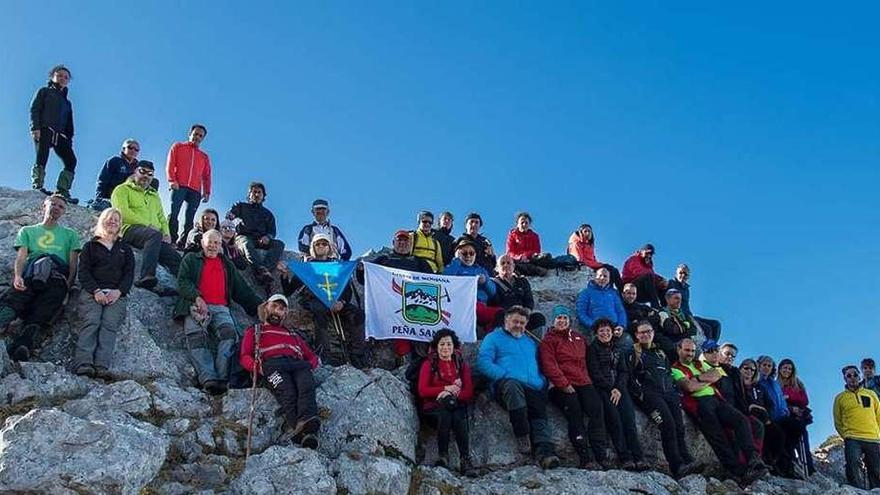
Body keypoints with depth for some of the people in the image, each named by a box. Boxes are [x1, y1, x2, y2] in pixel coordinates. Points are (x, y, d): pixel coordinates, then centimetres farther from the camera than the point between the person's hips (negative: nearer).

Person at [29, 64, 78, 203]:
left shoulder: (67, 102, 33)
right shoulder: (44, 91, 18)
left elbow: (69, 124, 27)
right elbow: (34, 109, 4)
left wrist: (69, 140, 11)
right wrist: (35, 127, -12)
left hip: (60, 135, 5)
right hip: (44, 130, -5)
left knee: (71, 160, -12)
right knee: (42, 158, -22)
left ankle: (62, 191, -16)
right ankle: (37, 186, -25)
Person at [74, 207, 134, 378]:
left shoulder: (125, 249, 27)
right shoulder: (90, 246, 22)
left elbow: (129, 274, 14)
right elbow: (83, 271, 9)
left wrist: (118, 291, -6)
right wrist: (96, 291, -9)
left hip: (117, 294, 1)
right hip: (92, 291, -1)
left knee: (110, 324, -26)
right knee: (91, 321, -27)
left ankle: (102, 366, -42)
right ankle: (83, 363, -42)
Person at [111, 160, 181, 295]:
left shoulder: (154, 195, 33)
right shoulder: (123, 189, 12)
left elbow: (162, 217, 27)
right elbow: (123, 212, -4)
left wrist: (166, 233, 4)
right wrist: (148, 225, -12)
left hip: (155, 236, 6)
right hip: (130, 229, -6)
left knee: (175, 258, -19)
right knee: (155, 235, -39)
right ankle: (146, 277, -51)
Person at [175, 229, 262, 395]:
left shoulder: (227, 265, 33)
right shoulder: (191, 259, 25)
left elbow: (243, 290, 29)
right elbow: (182, 281, 9)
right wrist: (196, 297, -11)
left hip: (221, 309, 2)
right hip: (196, 307, -2)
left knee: (229, 332, -31)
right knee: (196, 336, -31)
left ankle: (221, 377, -45)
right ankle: (208, 379, -49)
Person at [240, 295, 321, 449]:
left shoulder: (293, 335, 42)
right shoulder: (254, 331, 35)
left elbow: (312, 356, 34)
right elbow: (244, 356, 19)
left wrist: (311, 364, 8)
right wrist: (256, 366, -5)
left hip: (298, 364, 3)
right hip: (272, 363, -2)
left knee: (306, 387, -34)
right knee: (287, 391, -36)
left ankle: (306, 422, -60)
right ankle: (296, 428, -57)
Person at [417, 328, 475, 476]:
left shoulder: (462, 365, 16)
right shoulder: (428, 364, 11)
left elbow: (469, 393, 6)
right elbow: (422, 391, -1)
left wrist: (454, 393, -14)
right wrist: (446, 388, -10)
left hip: (457, 406, 1)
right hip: (433, 407, -1)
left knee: (458, 417, -34)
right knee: (445, 413, -36)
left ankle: (465, 460, -37)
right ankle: (442, 456, -32)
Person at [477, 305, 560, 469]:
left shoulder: (530, 342, 35)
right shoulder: (494, 338, 18)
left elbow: (540, 365, 36)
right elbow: (483, 362, 3)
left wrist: (543, 382, 13)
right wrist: (505, 375, -10)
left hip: (534, 388, 5)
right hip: (507, 385, -4)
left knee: (540, 415, -23)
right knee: (512, 385, -40)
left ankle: (545, 452, -43)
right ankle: (522, 436, -36)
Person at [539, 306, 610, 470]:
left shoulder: (579, 338, 25)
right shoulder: (548, 340, 9)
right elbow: (549, 366, -3)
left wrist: (586, 379, 13)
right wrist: (564, 384, -12)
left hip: (582, 382, 4)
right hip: (561, 386, -4)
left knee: (596, 409, -19)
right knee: (574, 412, -25)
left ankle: (601, 455, -21)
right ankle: (585, 458, -26)